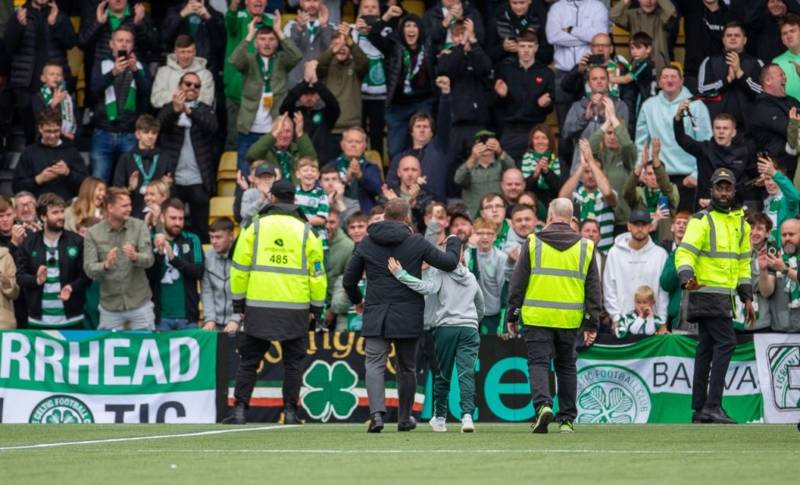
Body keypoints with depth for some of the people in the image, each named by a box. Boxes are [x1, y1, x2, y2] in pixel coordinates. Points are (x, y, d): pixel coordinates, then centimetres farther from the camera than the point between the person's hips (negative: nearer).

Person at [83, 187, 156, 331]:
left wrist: (135, 257, -34)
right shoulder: (93, 233, -3)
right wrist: (106, 265, -30)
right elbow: (89, 269, -9)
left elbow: (149, 259, -11)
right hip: (110, 306, 0)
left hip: (140, 303, 0)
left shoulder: (139, 226, -2)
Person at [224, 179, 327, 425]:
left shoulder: (254, 227, 2)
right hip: (295, 309, 0)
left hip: (258, 306, 0)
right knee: (293, 362, 9)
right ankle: (290, 412, 5)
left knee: (249, 361, 6)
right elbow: (317, 271, 6)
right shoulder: (305, 231, 3)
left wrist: (238, 301, 10)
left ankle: (239, 409, -1)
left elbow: (240, 267, 2)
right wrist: (316, 307, 14)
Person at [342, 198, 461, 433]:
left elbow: (348, 280, 9)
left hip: (375, 316, 0)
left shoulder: (366, 243, 4)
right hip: (408, 316, 0)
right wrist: (454, 242, 18)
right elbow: (449, 263, -3)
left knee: (374, 364, -1)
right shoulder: (416, 242, -3)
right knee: (406, 367, 14)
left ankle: (377, 412, -22)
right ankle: (404, 418, 23)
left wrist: (358, 301, 29)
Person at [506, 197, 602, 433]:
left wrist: (512, 316, 8)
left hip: (537, 317, -2)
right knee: (566, 366, 13)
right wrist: (592, 324, 10)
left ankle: (542, 404, -24)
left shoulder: (533, 243, 0)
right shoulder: (586, 247, 6)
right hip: (570, 319, 2)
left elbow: (518, 283, 1)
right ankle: (567, 419, 15)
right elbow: (593, 288, 7)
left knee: (538, 362, 0)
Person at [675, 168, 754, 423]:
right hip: (706, 293, -8)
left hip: (724, 296, 8)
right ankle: (713, 405, -18)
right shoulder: (701, 221, -7)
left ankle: (700, 409, 13)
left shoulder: (741, 224, 17)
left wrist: (747, 298, 16)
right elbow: (684, 253, -16)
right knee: (726, 342, -16)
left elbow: (743, 263, 22)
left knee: (706, 349, 10)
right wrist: (687, 279, -35)